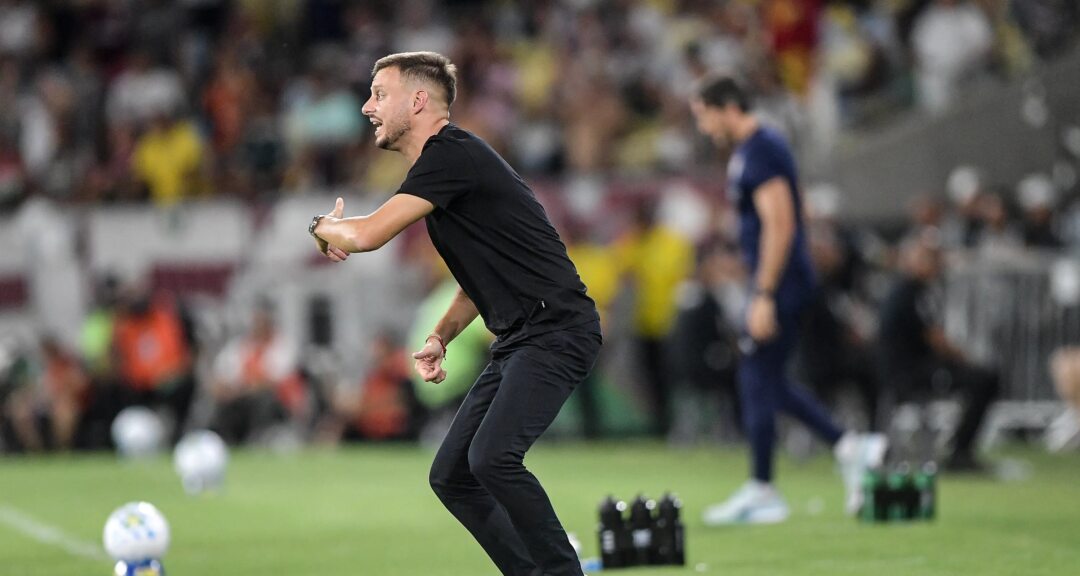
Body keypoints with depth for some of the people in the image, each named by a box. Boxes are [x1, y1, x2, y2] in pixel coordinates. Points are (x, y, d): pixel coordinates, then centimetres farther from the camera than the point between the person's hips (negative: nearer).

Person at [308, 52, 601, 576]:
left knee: (492, 457, -26)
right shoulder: (439, 163, 17)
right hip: (517, 339, 11)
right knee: (451, 476, 7)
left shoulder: (452, 155, -14)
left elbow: (365, 235, -22)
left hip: (555, 330, -11)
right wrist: (439, 337, 15)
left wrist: (324, 226, 1)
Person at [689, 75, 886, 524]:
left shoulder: (760, 152, -16)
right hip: (781, 284, 10)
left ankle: (761, 492, 5)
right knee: (769, 383, 14)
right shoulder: (750, 150, 16)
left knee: (758, 381, -3)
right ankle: (850, 447, 13)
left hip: (780, 283, -10)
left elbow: (779, 225, -23)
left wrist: (764, 296, -23)